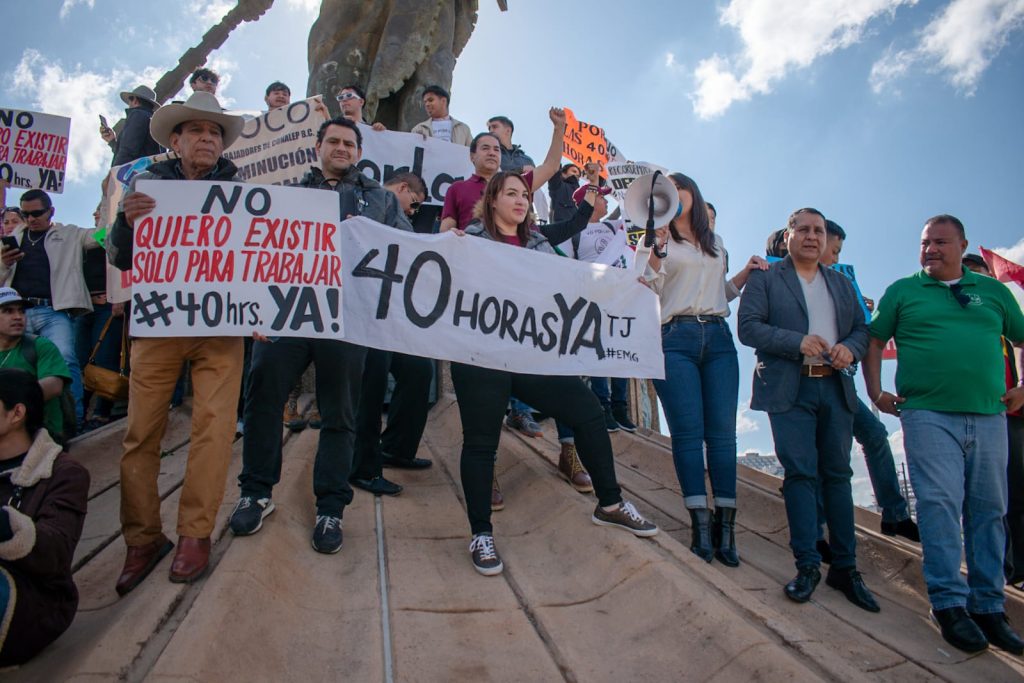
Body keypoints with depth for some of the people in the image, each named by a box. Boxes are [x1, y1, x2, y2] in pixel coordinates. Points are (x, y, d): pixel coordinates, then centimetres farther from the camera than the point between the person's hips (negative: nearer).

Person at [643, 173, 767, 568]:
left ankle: (725, 525, 0)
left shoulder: (716, 243, 23)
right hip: (677, 339, -4)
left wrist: (747, 272, 13)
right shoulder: (662, 241, 10)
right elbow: (650, 287, -5)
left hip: (718, 338, 4)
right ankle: (700, 524, -8)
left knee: (722, 431, -3)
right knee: (688, 431, -10)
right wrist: (657, 247, -16)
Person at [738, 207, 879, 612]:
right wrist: (798, 341, -18)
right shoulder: (765, 278, 6)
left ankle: (845, 568, 15)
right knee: (801, 473, -6)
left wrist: (850, 348, -7)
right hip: (790, 389, -4)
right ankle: (807, 566, 2)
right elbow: (748, 327, -6)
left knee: (837, 474, 7)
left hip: (836, 387, 4)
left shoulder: (842, 283, 21)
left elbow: (862, 329, 17)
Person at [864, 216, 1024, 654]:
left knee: (988, 510, 6)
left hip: (988, 417, 3)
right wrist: (876, 392, 3)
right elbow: (873, 342, 12)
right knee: (940, 504, -10)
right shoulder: (902, 291, 10)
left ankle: (989, 606, 14)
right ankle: (950, 603, -3)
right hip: (928, 416, -3)